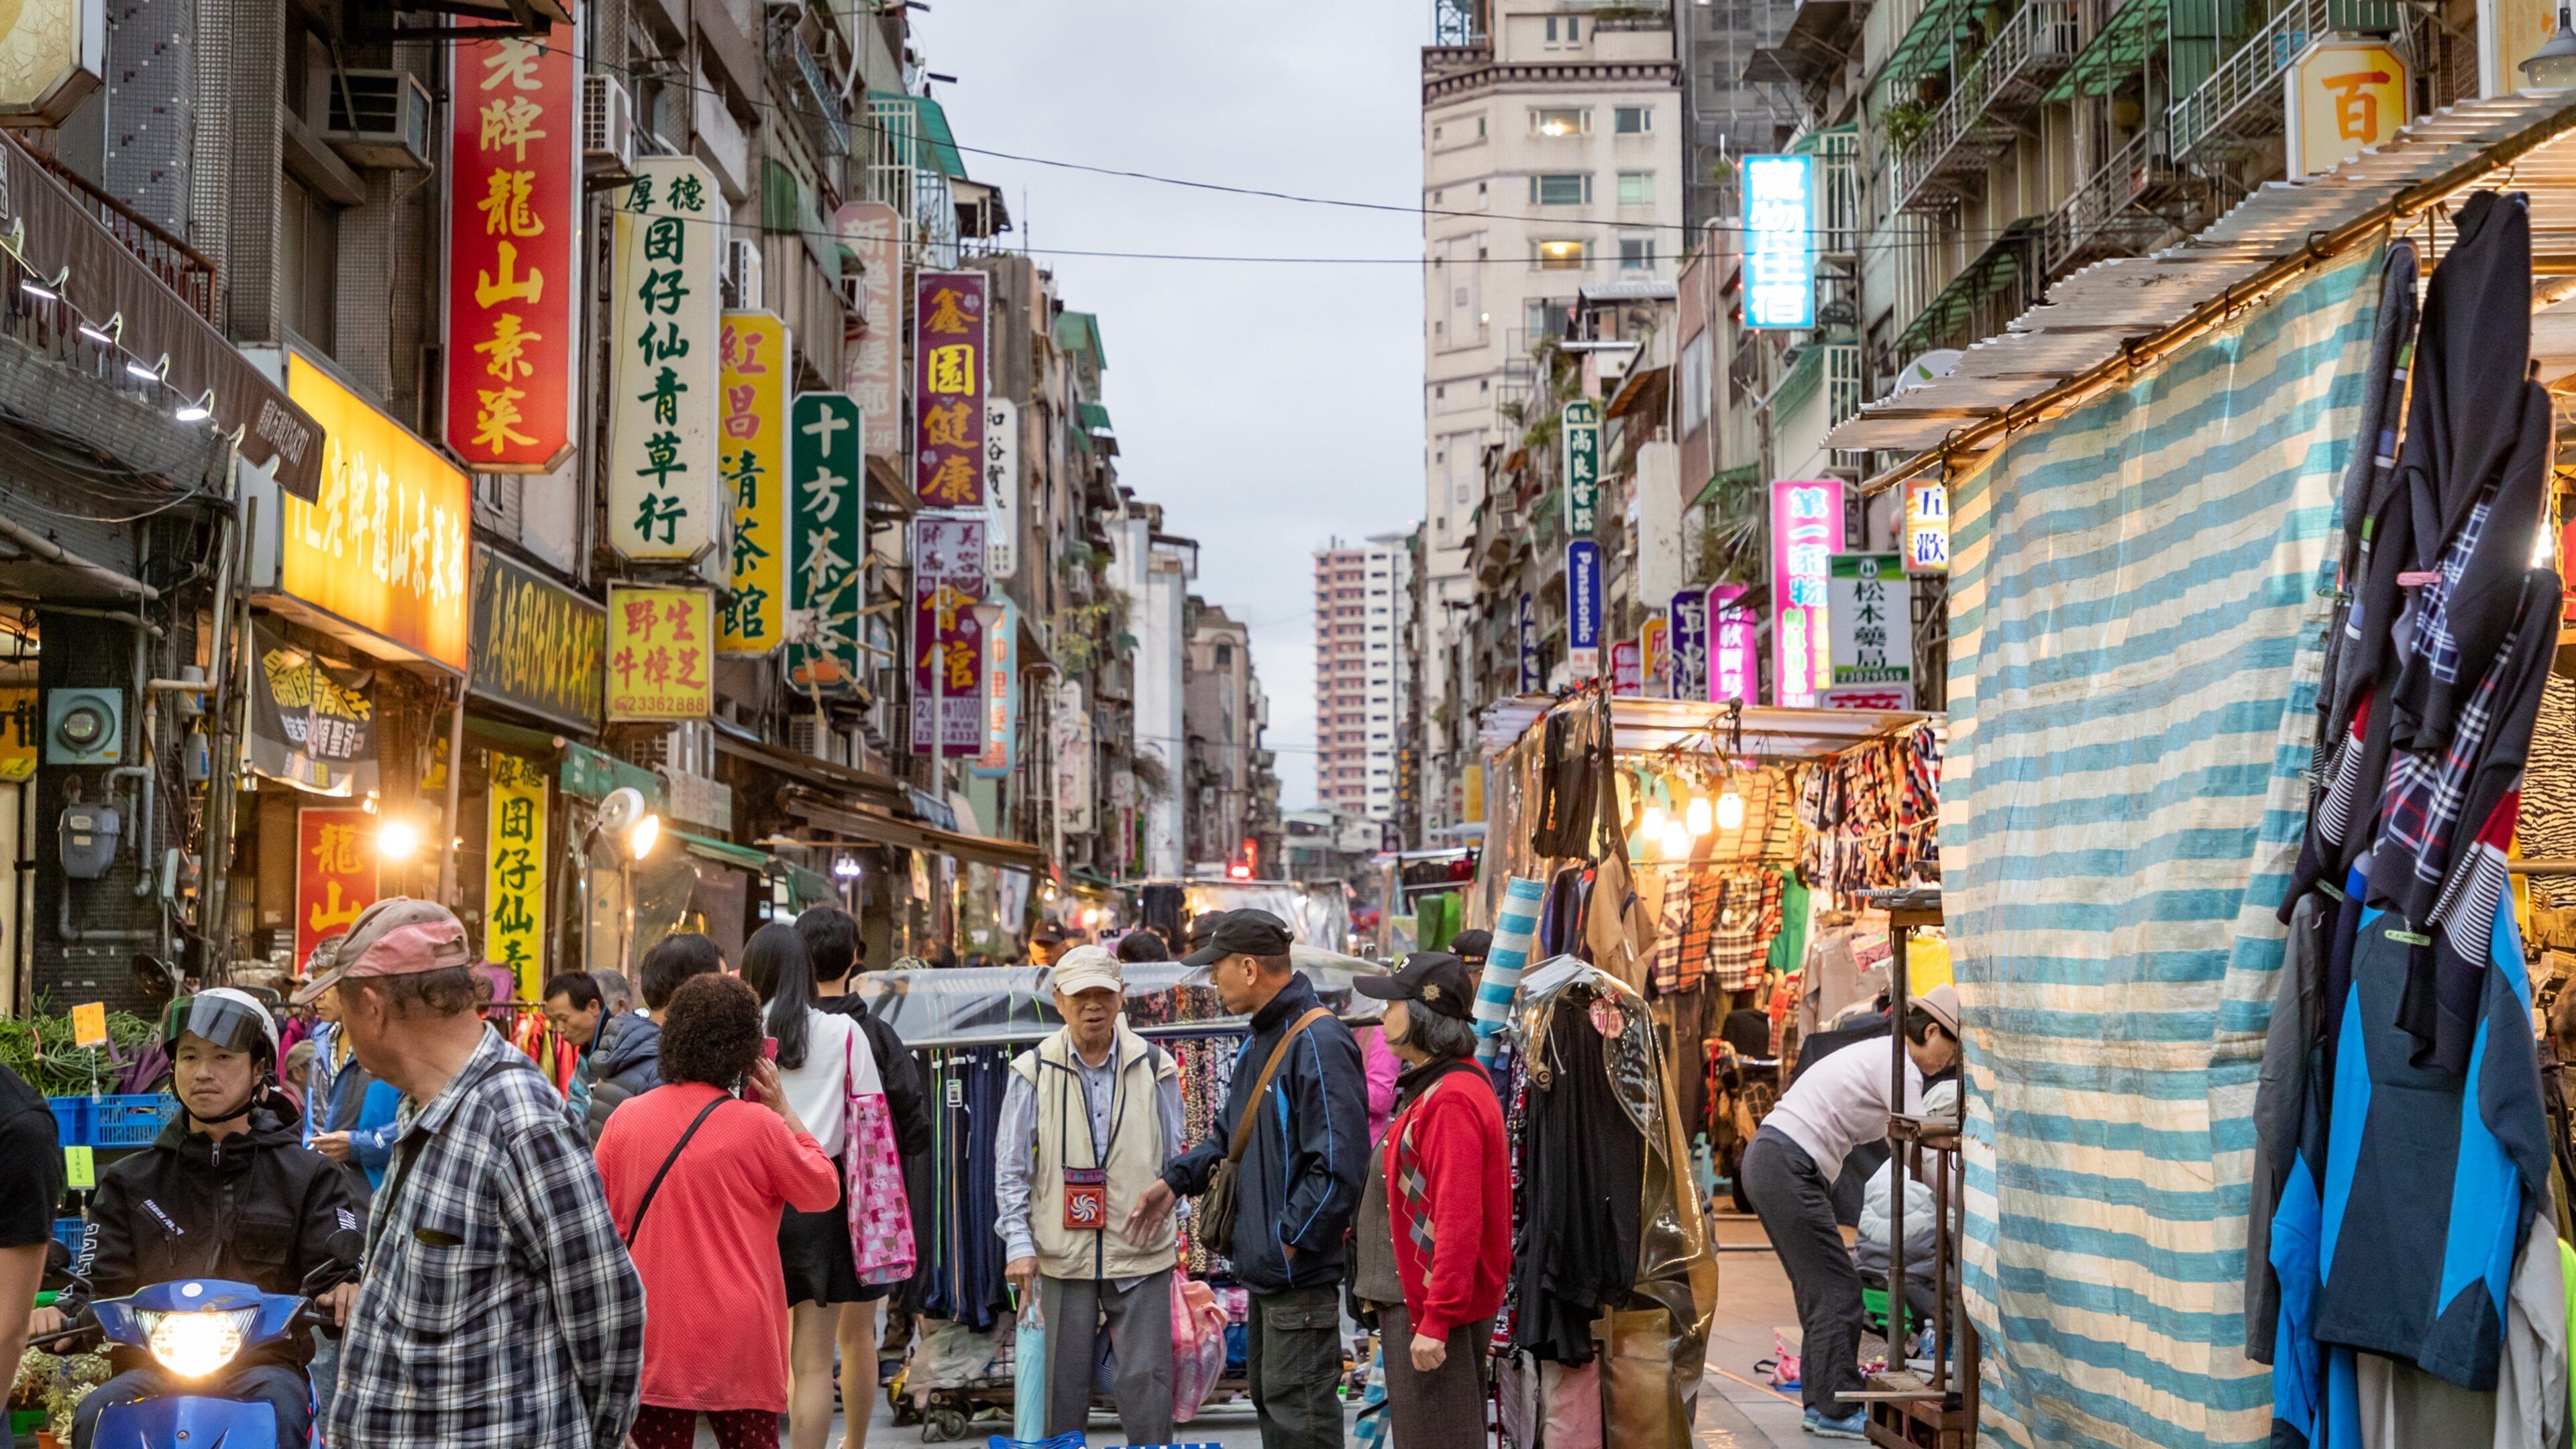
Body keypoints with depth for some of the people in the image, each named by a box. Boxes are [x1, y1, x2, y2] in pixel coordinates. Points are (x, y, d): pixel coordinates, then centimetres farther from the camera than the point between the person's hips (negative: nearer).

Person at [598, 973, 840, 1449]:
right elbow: (824, 1190, 3)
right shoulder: (757, 1125, -11)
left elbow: (597, 1218, 9)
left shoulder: (624, 1118, -1)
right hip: (736, 1340, -3)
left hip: (651, 1338, 3)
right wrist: (786, 1111, 7)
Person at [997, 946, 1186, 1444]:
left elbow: (1176, 1160, 13)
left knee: (1146, 1382, -1)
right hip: (1061, 1255, 0)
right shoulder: (1033, 1072, 1)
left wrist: (1160, 1204, 5)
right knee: (1062, 1385, 6)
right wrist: (1019, 1244, -3)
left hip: (1140, 1255, 0)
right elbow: (1011, 1169, 3)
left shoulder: (1155, 1067, 4)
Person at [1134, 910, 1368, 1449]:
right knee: (1269, 1397, 19)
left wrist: (1290, 1239, -20)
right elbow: (1232, 1134, 25)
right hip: (1263, 1265, 10)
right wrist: (1178, 1180, 12)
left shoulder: (1319, 1044, -19)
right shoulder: (1261, 1040, 13)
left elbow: (1337, 1164, -24)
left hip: (1299, 1272, -10)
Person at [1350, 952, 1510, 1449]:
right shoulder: (1431, 1087, 13)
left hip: (1433, 1310, -10)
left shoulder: (1452, 1100, -19)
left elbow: (1458, 1219, -24)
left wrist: (1436, 1320, -24)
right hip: (1413, 1300, 10)